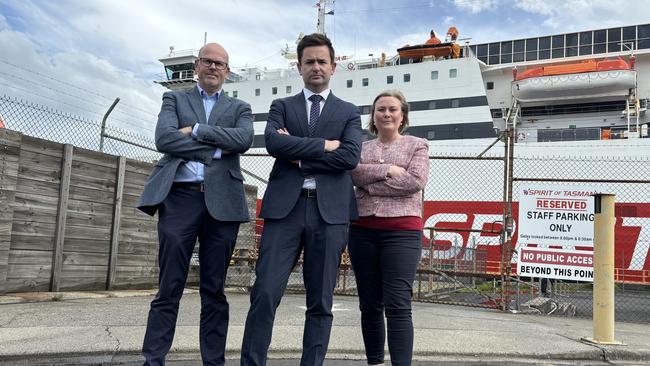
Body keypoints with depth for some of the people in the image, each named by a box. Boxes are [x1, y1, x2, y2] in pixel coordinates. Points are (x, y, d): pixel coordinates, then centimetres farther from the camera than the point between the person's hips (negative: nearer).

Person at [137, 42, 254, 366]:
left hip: (222, 203, 1)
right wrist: (214, 150, -7)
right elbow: (164, 138, -4)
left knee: (214, 291, 6)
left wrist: (196, 130, -7)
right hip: (179, 198, -1)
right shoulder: (174, 99, 15)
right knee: (169, 289, 0)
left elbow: (244, 139, -5)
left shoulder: (239, 108, 17)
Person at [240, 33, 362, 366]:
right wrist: (323, 145, -8)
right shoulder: (281, 107, 15)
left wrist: (299, 157, -5)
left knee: (320, 302, 5)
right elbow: (273, 143, -6)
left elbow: (350, 157, -4)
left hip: (330, 210, 0)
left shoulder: (348, 112, 14)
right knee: (265, 294, -5)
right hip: (285, 206, 0)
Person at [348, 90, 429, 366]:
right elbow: (355, 174, -5)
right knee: (369, 304, 9)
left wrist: (371, 185, -6)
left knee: (398, 305, -11)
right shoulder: (362, 148, 15)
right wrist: (388, 170, -12)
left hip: (402, 231, -3)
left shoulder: (417, 145, 8)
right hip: (363, 231, 3)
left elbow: (416, 181, -8)